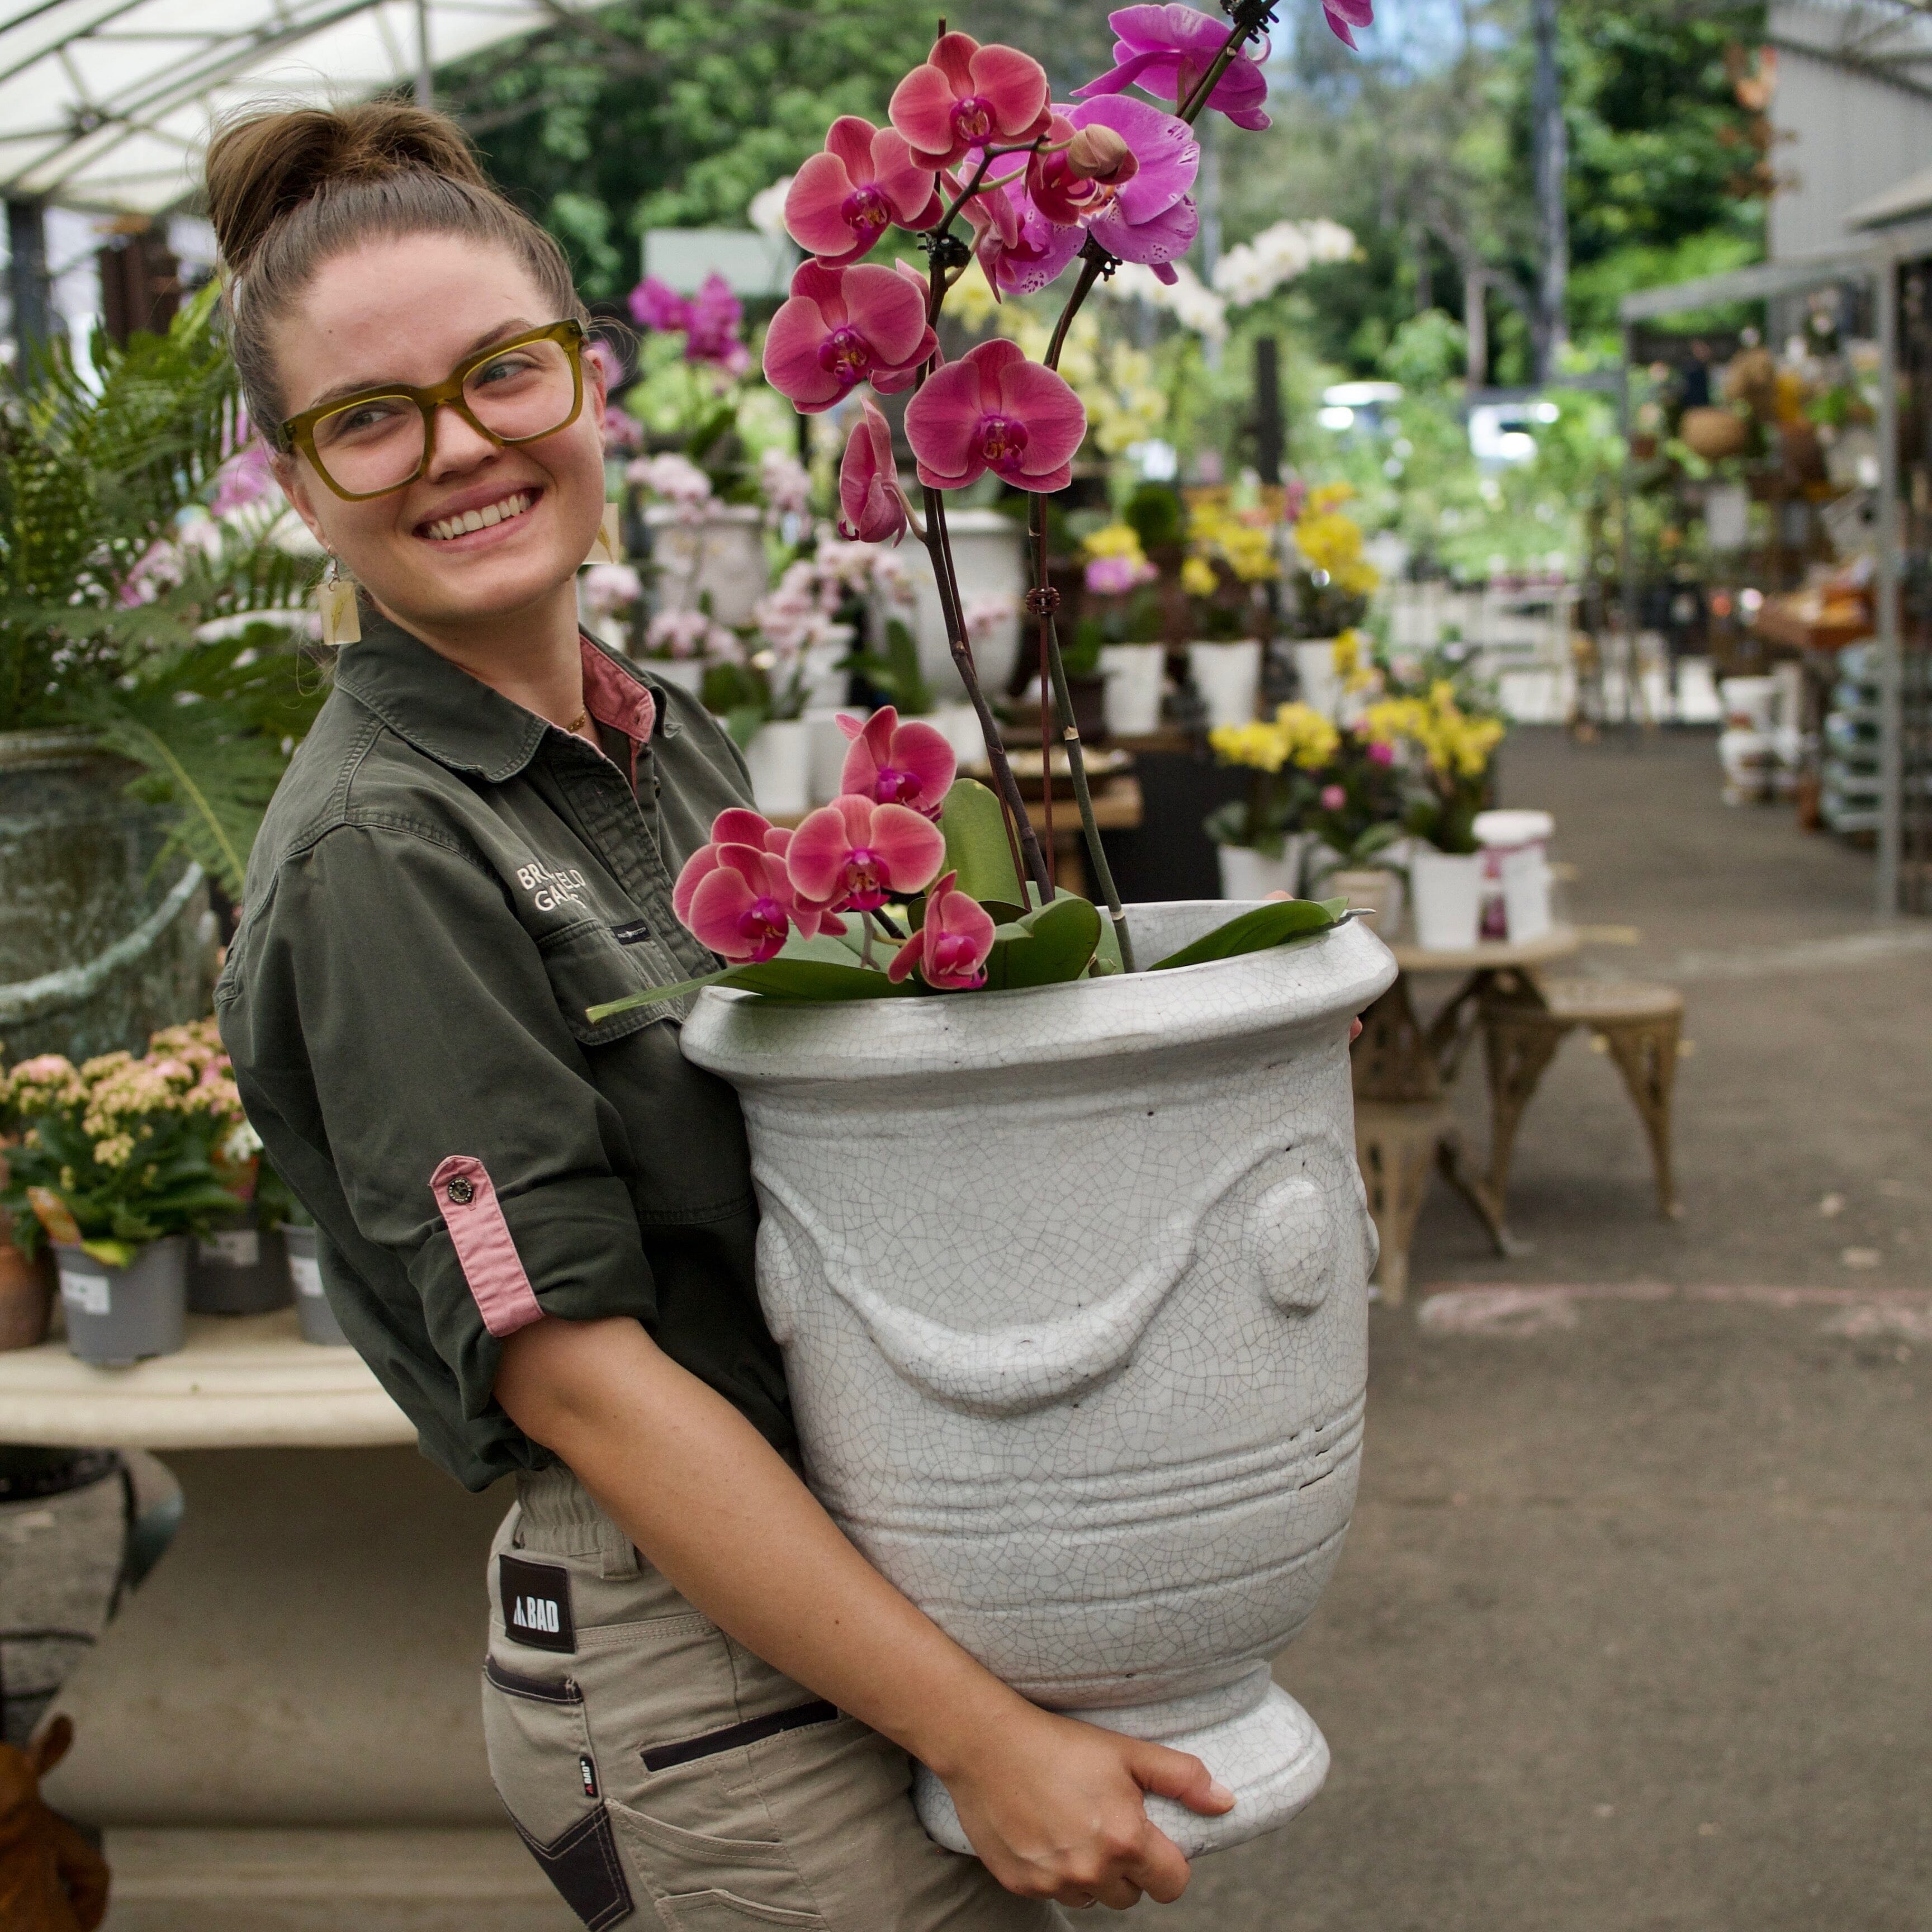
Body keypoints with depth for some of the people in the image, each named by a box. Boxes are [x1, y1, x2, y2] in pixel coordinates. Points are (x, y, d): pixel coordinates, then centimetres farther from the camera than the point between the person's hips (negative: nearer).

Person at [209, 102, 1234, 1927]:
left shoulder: (667, 742, 7)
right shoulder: (378, 850, -17)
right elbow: (576, 1371, -20)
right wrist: (987, 1737, -20)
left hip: (840, 1587, 8)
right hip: (698, 1679, -8)